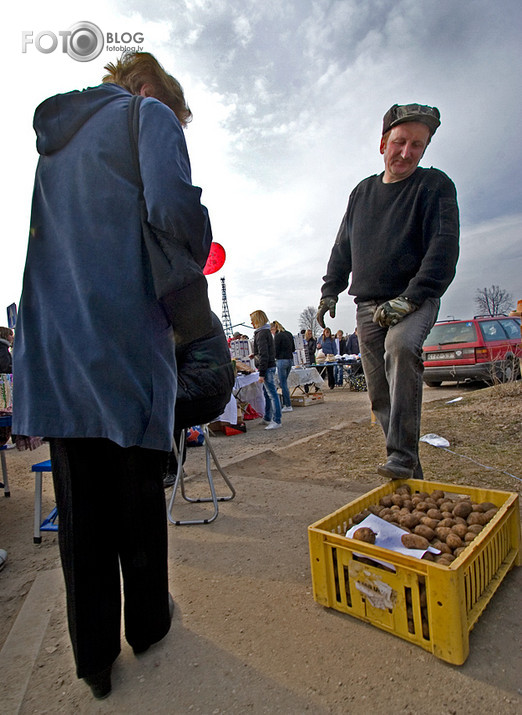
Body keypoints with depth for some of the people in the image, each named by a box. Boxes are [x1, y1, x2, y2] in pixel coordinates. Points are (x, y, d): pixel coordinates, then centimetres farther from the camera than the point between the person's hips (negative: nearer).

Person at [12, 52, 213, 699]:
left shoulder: (55, 138, 26)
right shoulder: (150, 115, 5)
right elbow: (173, 207, -15)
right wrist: (196, 257, 5)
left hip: (53, 343, 6)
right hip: (125, 338, -6)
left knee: (80, 504, 11)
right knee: (138, 492, 10)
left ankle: (93, 657, 26)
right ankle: (146, 623, 33)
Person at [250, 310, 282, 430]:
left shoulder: (261, 334, -16)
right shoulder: (266, 331, 15)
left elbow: (264, 355, -21)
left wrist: (262, 373, -20)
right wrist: (255, 355, 23)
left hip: (267, 367, -11)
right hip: (270, 366, 11)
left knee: (272, 394, -7)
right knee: (267, 393, 17)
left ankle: (276, 421, -3)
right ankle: (267, 418, 27)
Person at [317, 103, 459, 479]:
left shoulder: (435, 185, 1)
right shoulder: (362, 192, 16)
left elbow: (444, 247, -11)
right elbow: (343, 247, 22)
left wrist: (411, 298, -21)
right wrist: (330, 290, 14)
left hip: (415, 300, -4)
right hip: (368, 305, 5)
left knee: (401, 346, -36)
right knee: (380, 392, 2)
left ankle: (402, 455, -29)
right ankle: (410, 475, 14)